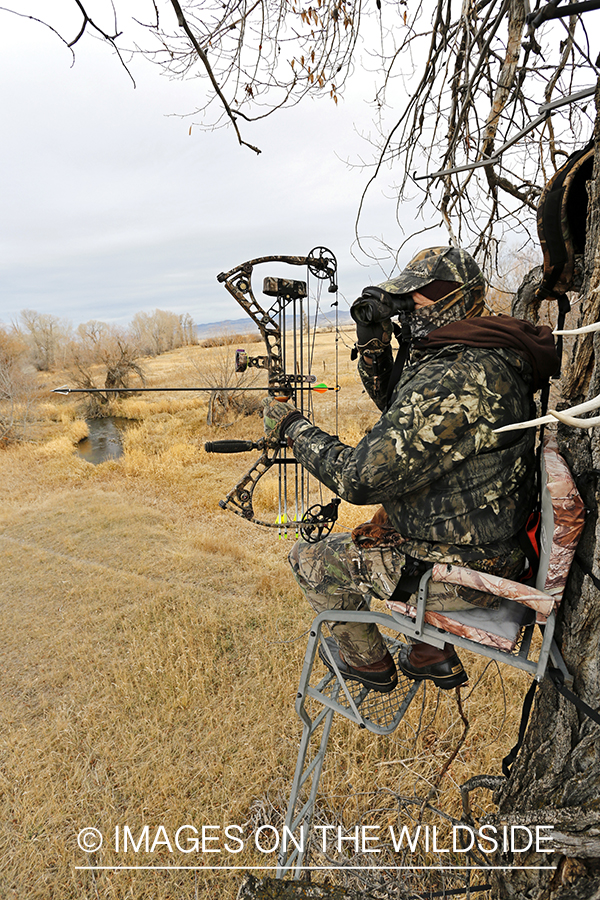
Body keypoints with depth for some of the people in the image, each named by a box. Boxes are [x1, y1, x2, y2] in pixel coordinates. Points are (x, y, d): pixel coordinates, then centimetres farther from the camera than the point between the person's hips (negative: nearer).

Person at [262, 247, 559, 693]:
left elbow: (363, 478, -30)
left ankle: (367, 661, 30)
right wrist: (373, 346, 0)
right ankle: (433, 656, 37)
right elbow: (400, 409, 16)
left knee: (311, 559, 3)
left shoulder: (454, 381, -29)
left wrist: (294, 427, -15)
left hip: (462, 570, -9)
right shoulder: (482, 357, 4)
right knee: (368, 534, 32)